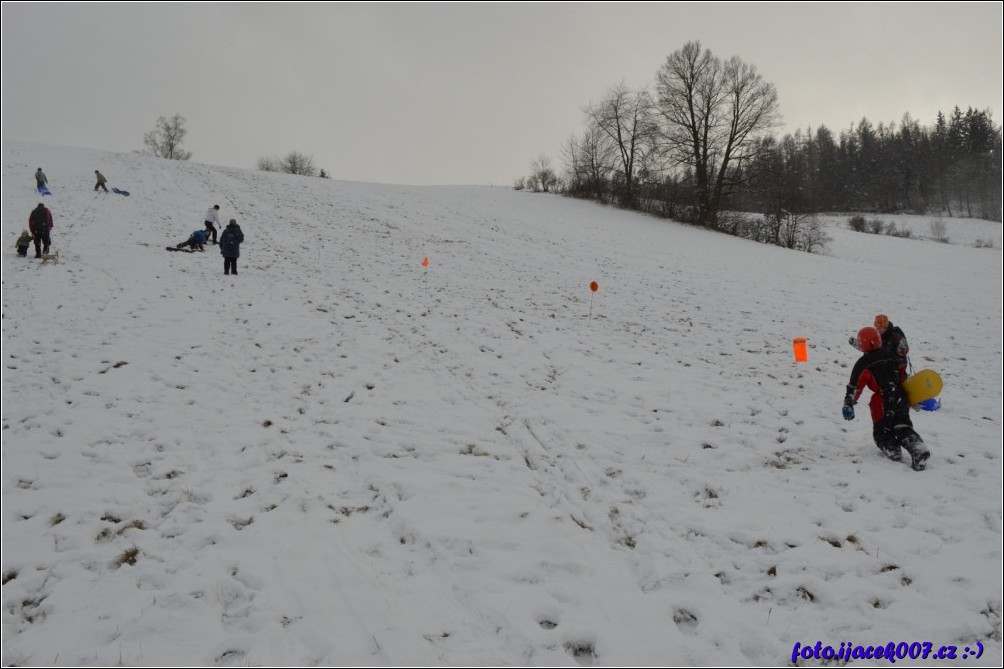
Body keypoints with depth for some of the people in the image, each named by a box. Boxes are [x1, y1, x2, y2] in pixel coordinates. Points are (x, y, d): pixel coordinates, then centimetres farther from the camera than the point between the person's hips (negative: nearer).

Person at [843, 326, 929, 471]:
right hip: (901, 398, 5)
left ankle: (892, 450, -2)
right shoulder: (891, 356, 9)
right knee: (903, 428, 12)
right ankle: (919, 449, -7)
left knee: (882, 432, 14)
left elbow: (855, 385, -12)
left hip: (883, 403, -5)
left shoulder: (863, 365, -8)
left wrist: (848, 404, -8)